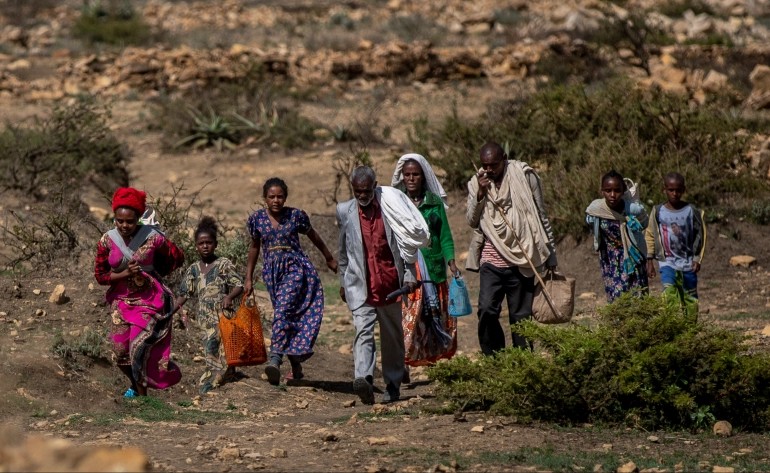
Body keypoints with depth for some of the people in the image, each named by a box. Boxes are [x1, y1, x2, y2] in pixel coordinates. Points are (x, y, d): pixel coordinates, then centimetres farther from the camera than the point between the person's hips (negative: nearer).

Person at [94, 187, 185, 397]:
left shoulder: (152, 238, -13)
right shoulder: (107, 241, -7)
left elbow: (178, 258, 2)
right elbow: (100, 275, -3)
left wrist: (152, 274, 0)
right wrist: (125, 274, -18)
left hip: (149, 300, -4)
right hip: (121, 300, 4)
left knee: (139, 348, -15)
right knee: (120, 353, 5)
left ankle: (142, 393, 2)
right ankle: (135, 385, 34)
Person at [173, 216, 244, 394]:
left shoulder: (224, 264, -1)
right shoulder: (193, 269, 12)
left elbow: (239, 285, -4)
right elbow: (184, 293, 14)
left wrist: (229, 297, -24)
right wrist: (172, 310, 5)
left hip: (223, 315, -4)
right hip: (205, 318, 4)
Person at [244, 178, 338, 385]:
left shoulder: (296, 216, -4)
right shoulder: (257, 218, 3)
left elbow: (313, 236, 13)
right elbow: (254, 246, 17)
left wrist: (330, 259, 25)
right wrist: (249, 278, 19)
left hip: (295, 268, -3)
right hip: (272, 270, 3)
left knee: (283, 309, -23)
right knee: (288, 318, 6)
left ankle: (275, 358, -31)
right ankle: (296, 366, 15)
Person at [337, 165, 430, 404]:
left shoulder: (391, 209, -1)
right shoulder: (345, 212, 5)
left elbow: (407, 242, 3)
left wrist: (409, 275, -2)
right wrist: (343, 281, 17)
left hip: (390, 284, 1)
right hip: (360, 286, -1)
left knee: (393, 337, 9)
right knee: (363, 331, -18)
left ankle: (393, 386, 19)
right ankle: (362, 378, -34)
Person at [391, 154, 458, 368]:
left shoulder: (435, 203, 9)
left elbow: (445, 235, 6)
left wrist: (451, 261, -6)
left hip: (433, 268, 2)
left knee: (437, 317, 5)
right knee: (406, 317, -13)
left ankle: (435, 363, 17)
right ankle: (402, 365, -19)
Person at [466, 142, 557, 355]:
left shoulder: (524, 177, -1)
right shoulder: (476, 183, 8)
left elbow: (541, 217, 5)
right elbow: (471, 220, 3)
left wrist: (551, 258, 5)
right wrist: (480, 194, -13)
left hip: (521, 262, -2)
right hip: (491, 261, 2)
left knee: (521, 316, 2)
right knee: (487, 310, -11)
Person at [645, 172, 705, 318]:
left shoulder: (691, 211, -3)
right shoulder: (658, 212, -1)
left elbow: (700, 235, 5)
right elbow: (650, 236, 7)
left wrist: (697, 258, 0)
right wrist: (650, 260, 4)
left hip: (688, 263, 1)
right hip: (667, 262, -1)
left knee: (690, 298, 8)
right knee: (669, 293, -21)